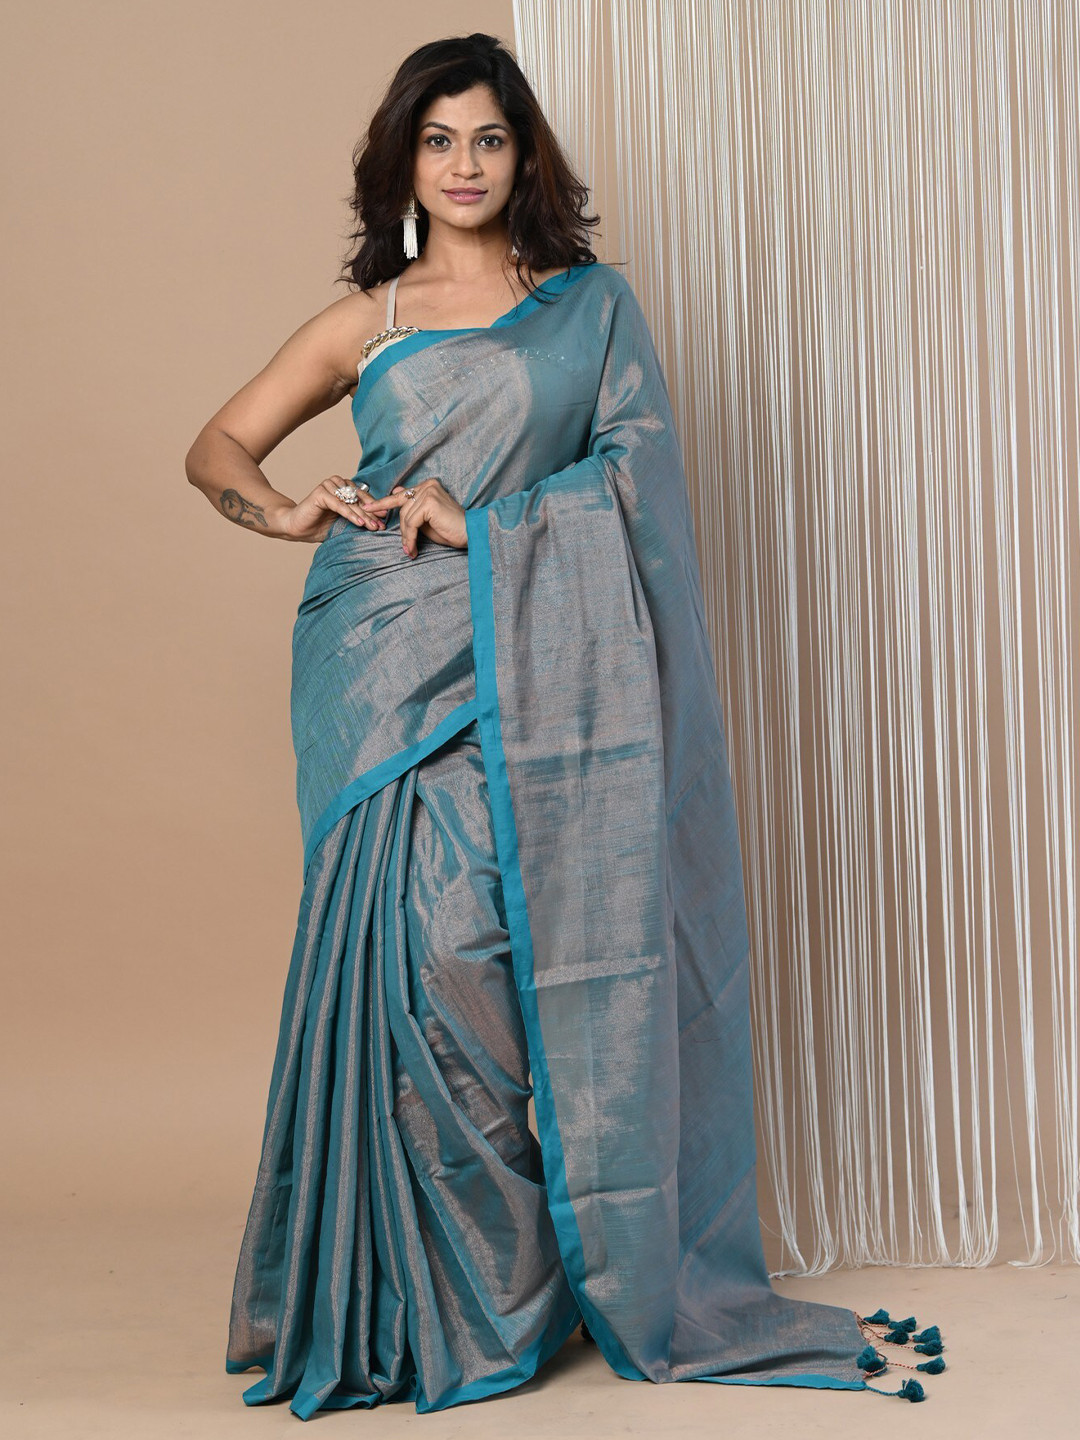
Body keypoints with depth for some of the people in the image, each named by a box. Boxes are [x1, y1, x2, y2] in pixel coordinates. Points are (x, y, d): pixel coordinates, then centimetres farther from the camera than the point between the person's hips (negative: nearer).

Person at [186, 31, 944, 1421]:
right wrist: (284, 513, -8)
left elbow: (638, 465, 1)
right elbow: (216, 447, 14)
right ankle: (464, 1300, 4)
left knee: (581, 955, -4)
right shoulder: (366, 320, 14)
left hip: (539, 666, 0)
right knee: (426, 953, -8)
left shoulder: (595, 301, 13)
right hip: (395, 668, 0)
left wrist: (479, 526, -10)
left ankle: (635, 1277, 8)